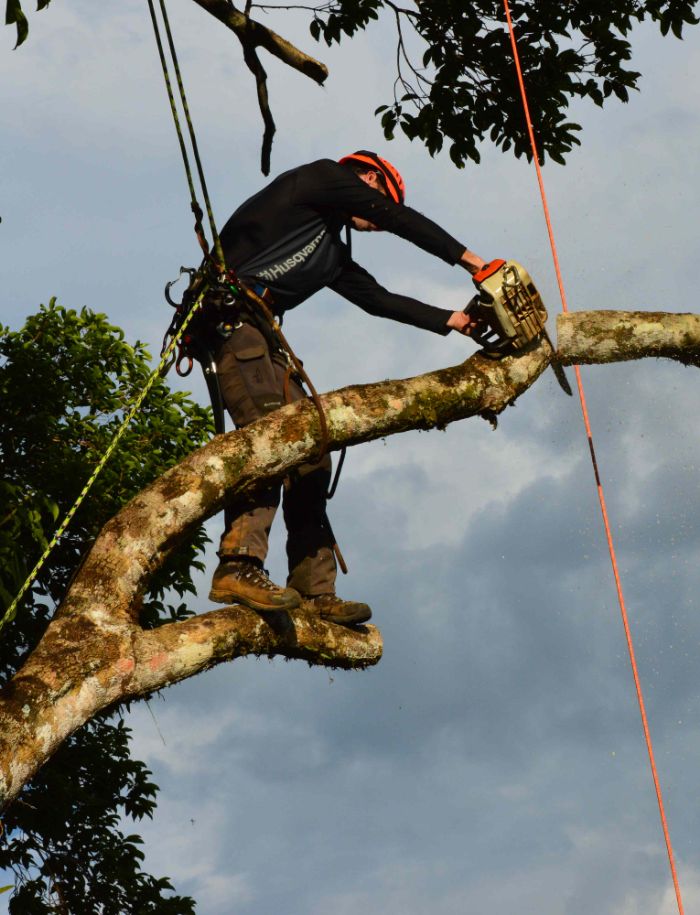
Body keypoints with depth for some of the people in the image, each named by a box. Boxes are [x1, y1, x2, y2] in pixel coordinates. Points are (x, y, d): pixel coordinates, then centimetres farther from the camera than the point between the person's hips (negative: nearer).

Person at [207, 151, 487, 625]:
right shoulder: (321, 176, 8)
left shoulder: (332, 254, 31)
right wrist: (469, 259, 8)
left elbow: (379, 299, 28)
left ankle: (316, 591, 0)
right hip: (229, 314, -9)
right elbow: (400, 219, 3)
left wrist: (451, 320, 26)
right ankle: (240, 565, -36)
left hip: (259, 335, 9)